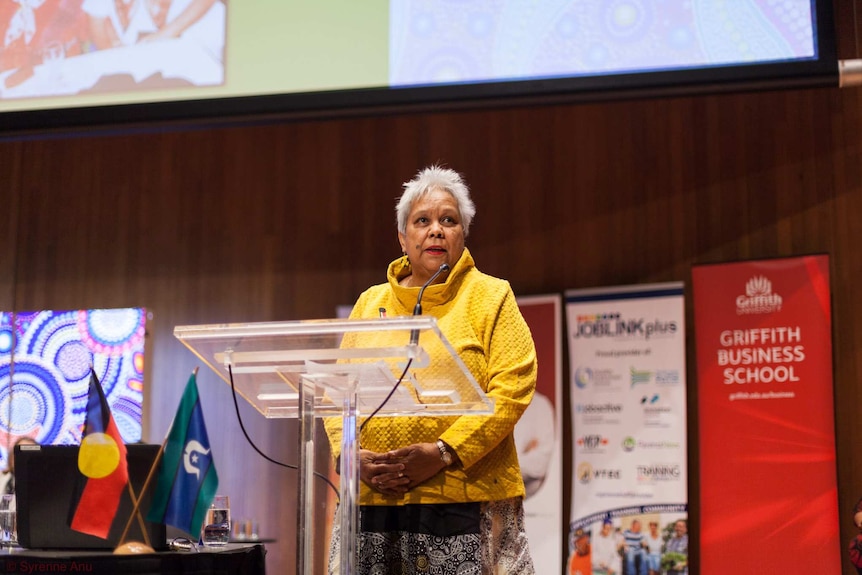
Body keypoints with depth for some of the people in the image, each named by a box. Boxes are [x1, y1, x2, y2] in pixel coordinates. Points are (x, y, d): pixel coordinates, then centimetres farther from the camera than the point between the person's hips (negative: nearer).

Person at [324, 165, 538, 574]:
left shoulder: (491, 297, 6)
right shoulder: (370, 303, 17)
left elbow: (512, 389, -5)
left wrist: (443, 453, -14)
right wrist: (353, 456, -5)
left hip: (465, 496, -3)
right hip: (372, 497, 3)